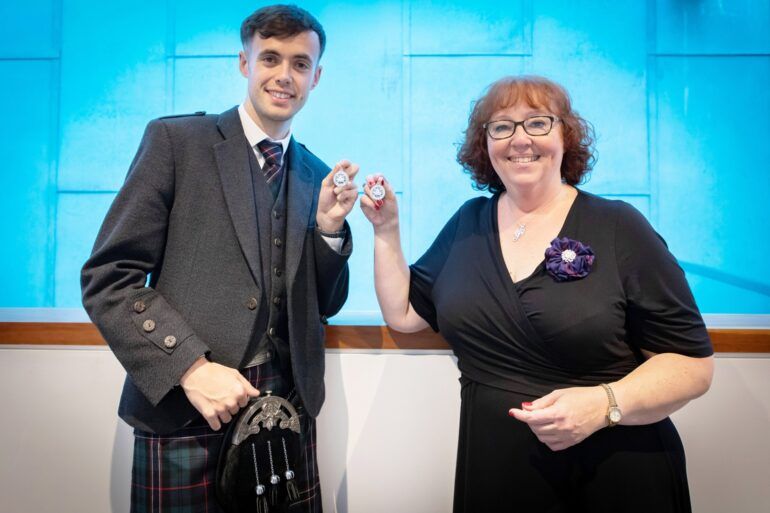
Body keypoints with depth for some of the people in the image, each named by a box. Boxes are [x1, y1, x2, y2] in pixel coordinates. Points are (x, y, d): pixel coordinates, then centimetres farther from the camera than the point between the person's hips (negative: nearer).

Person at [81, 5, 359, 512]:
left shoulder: (316, 177, 9)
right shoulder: (175, 140, -2)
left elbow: (325, 306, 11)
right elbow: (107, 278, -6)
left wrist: (329, 227, -5)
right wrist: (191, 367, -16)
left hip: (287, 411, 4)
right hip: (185, 415, -3)